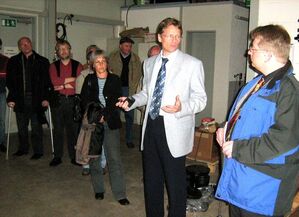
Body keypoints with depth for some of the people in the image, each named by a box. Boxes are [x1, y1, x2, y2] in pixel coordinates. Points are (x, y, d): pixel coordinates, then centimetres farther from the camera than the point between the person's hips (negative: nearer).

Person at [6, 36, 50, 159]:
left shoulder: (42, 61, 3)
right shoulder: (13, 61, 8)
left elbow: (46, 81, -1)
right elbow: (9, 81, 3)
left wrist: (45, 98, -9)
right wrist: (11, 98, -6)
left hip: (36, 100, -2)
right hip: (20, 100, 2)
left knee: (36, 127, 3)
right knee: (21, 127, 12)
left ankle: (38, 151, 14)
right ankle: (23, 149, 28)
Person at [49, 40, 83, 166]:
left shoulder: (77, 65, 6)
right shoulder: (53, 66, 9)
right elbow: (55, 81, -8)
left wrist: (62, 84, -8)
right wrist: (72, 79, -9)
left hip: (73, 100, -1)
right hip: (58, 100, 1)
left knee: (73, 129, 2)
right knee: (58, 129, 5)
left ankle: (74, 156, 12)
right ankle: (57, 156, 15)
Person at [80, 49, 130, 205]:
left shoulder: (115, 80, 5)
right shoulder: (89, 80, 9)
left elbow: (117, 102, -1)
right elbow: (84, 101, 5)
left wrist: (105, 116, -11)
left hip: (110, 123, -2)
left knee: (114, 158, -4)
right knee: (94, 156, 6)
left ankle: (120, 194, 0)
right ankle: (98, 190, 20)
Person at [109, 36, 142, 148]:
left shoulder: (135, 58, 5)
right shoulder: (113, 57, 2)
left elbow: (138, 74, 6)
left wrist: (133, 87, -3)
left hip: (129, 89, 1)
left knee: (129, 116, 5)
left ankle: (129, 139, 16)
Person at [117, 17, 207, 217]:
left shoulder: (193, 64, -5)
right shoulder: (149, 63, 11)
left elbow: (201, 98, -6)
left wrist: (182, 108, -25)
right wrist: (131, 101, 1)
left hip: (174, 130, -5)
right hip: (151, 126, 5)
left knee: (175, 183, 5)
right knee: (151, 179, 18)